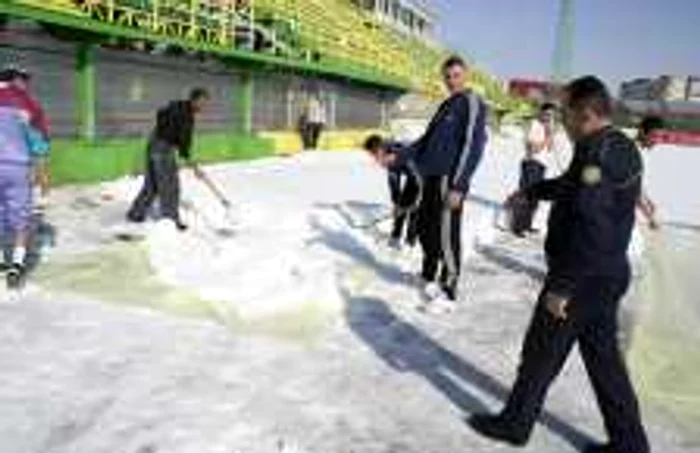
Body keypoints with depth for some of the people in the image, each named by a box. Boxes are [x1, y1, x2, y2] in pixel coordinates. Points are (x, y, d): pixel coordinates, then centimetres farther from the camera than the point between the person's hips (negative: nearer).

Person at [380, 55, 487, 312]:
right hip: (432, 176, 9)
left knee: (447, 235, -4)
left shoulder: (472, 103, -7)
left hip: (450, 180, -9)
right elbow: (427, 139, 24)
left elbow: (473, 145, -16)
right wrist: (398, 157, 19)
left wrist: (458, 186, -21)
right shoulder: (447, 105, 19)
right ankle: (429, 277, 36)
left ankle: (449, 293, 7)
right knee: (424, 227, 17)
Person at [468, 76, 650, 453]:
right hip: (608, 274, 9)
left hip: (584, 278, -9)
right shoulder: (623, 147, 9)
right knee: (603, 357, 18)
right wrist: (531, 191, 38)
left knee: (541, 354, 8)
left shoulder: (597, 151, -22)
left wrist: (561, 286, -24)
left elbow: (589, 227, -29)